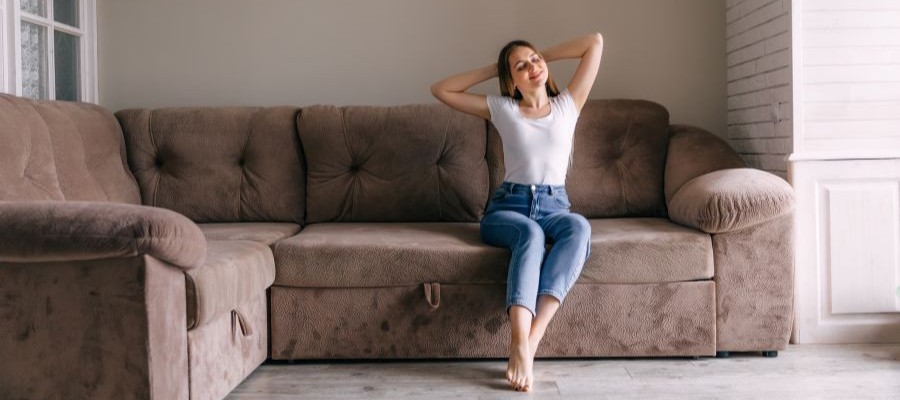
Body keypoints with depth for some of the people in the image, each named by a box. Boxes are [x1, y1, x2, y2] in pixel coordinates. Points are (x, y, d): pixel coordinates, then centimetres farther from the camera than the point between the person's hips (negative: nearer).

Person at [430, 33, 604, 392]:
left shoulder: (567, 105, 13)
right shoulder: (502, 109, 11)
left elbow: (595, 42, 13)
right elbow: (440, 90, 11)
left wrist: (545, 56, 18)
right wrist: (491, 69, 12)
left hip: (554, 206, 1)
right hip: (507, 207, -1)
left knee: (579, 226, -36)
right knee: (530, 234, -38)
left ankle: (533, 337, -47)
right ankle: (520, 345, -54)